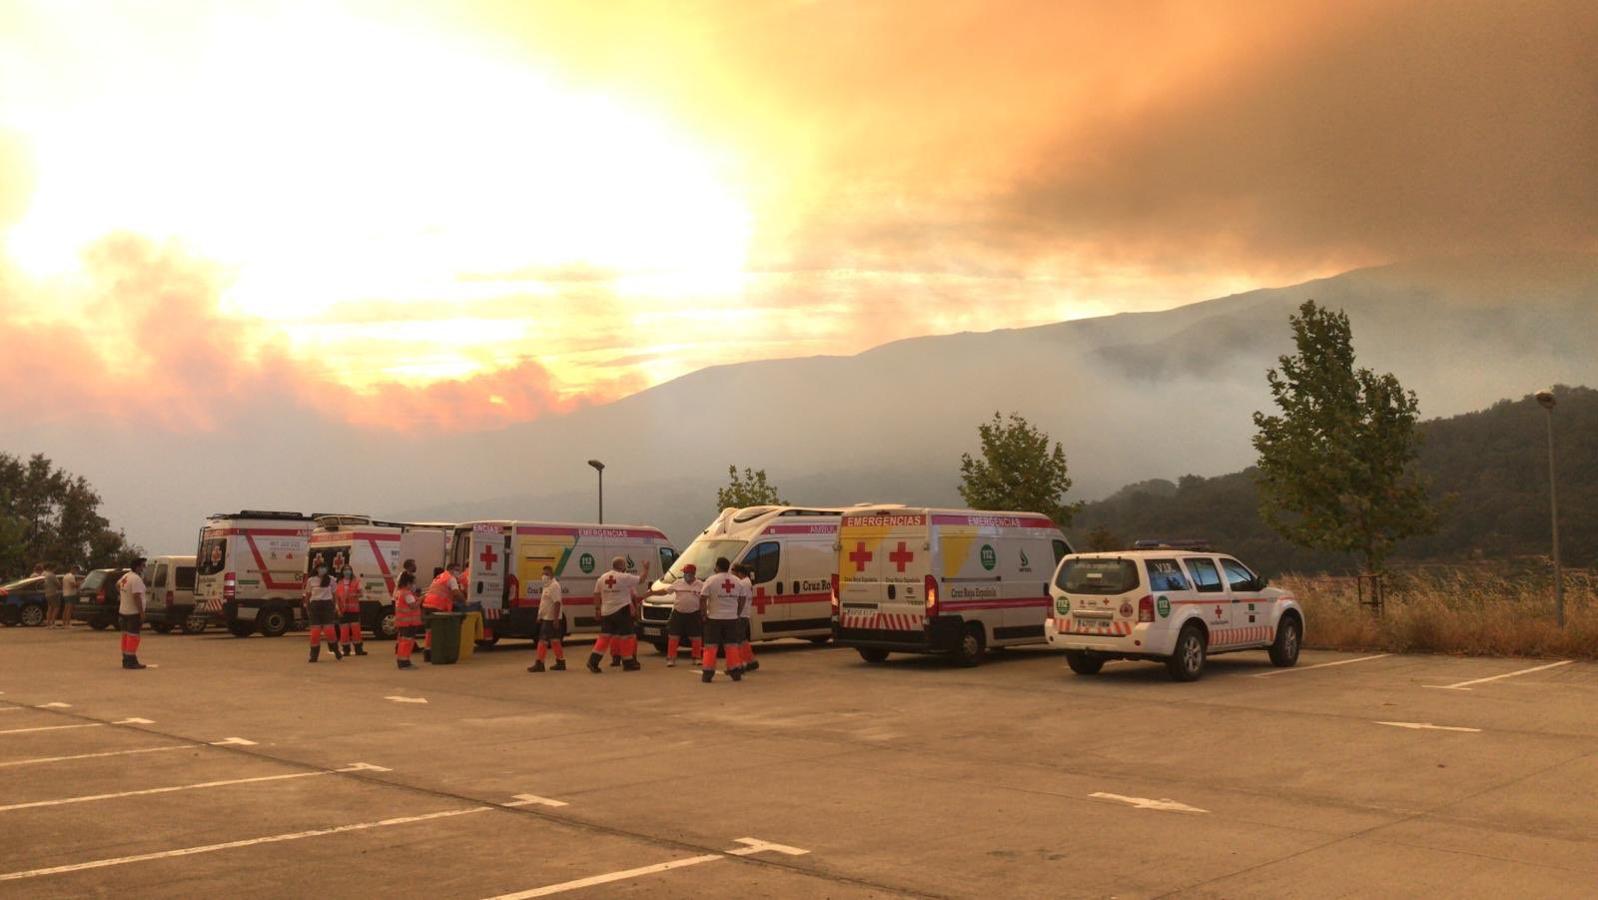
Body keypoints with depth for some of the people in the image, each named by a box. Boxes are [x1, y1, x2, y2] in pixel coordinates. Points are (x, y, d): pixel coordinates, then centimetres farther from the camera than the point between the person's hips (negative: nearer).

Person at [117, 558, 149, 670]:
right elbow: (137, 597, -25)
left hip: (123, 611, 10)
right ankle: (131, 661, -9)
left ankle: (126, 660, 18)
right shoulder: (136, 579, -20)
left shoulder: (126, 576, 11)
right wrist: (142, 612, -22)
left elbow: (117, 584, 30)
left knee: (126, 635, 13)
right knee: (133, 636, -8)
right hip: (133, 613, -10)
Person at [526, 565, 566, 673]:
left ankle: (539, 663, -5)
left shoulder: (554, 586, -16)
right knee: (554, 640, 12)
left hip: (551, 619, -10)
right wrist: (540, 616, 21)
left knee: (543, 640, -8)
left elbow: (557, 603, -23)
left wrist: (556, 619, -26)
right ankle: (560, 662, 16)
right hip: (546, 618, 10)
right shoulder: (547, 586, 16)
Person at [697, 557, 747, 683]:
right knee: (731, 645, 10)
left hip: (714, 618, -3)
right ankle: (735, 672, 9)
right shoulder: (738, 582, 6)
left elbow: (702, 599, -11)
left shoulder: (711, 580, -8)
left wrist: (704, 614, -2)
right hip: (732, 618, 3)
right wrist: (738, 614, 16)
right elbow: (741, 600, 9)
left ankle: (708, 673, -1)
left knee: (711, 646, 2)